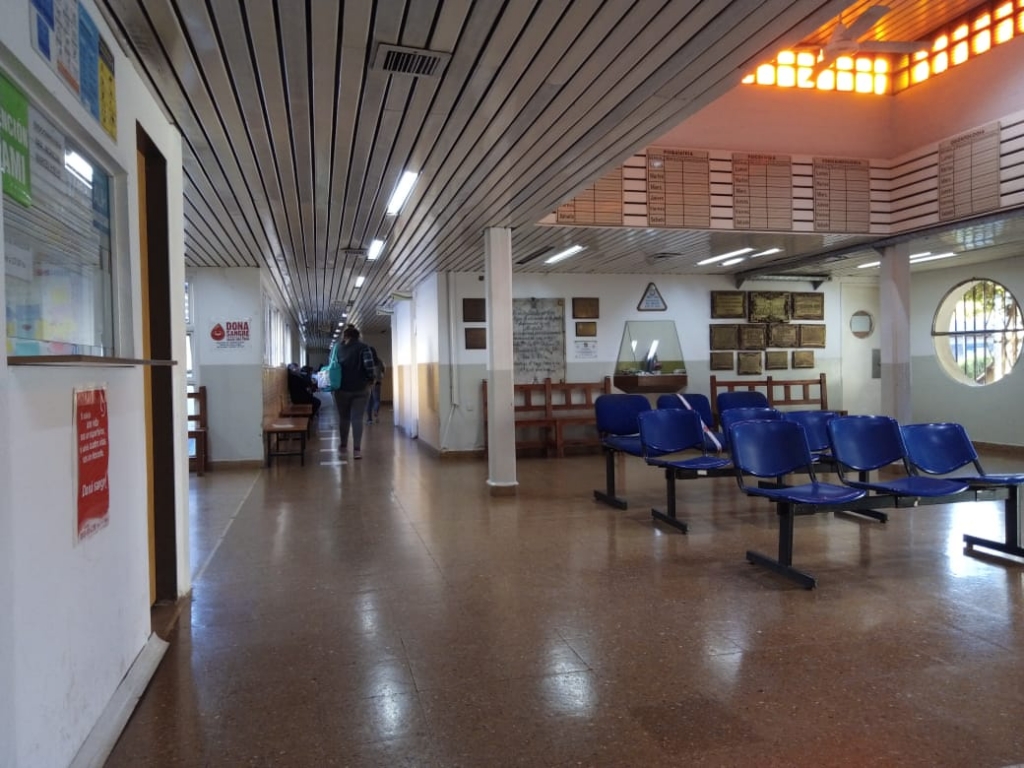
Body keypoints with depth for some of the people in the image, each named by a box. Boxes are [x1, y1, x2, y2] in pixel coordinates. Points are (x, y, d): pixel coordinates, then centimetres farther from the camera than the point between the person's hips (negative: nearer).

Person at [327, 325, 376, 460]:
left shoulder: (336, 348, 6)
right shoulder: (363, 348, -3)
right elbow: (369, 364, -16)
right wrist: (370, 379, -2)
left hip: (341, 389, 2)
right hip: (360, 389, -2)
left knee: (343, 418, 14)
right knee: (357, 418, -2)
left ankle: (343, 447, 23)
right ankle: (357, 449, -8)